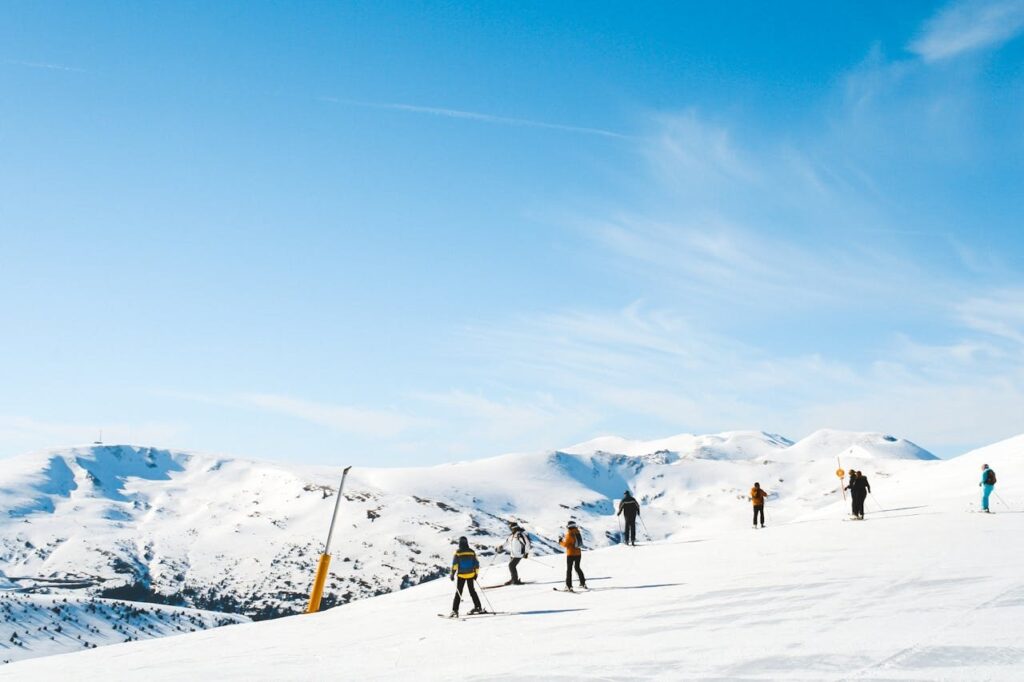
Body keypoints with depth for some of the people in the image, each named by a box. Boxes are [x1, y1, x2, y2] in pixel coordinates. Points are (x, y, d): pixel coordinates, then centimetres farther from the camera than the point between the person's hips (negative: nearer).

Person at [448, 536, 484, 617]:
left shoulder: (458, 552, -12)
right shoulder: (472, 552, -2)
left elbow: (454, 564, -13)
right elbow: (476, 564, 2)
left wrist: (452, 574, -4)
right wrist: (475, 574, 13)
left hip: (461, 575, -3)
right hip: (470, 575, 3)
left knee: (458, 593, 2)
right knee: (472, 591, 18)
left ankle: (455, 610, -5)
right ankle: (478, 607, 21)